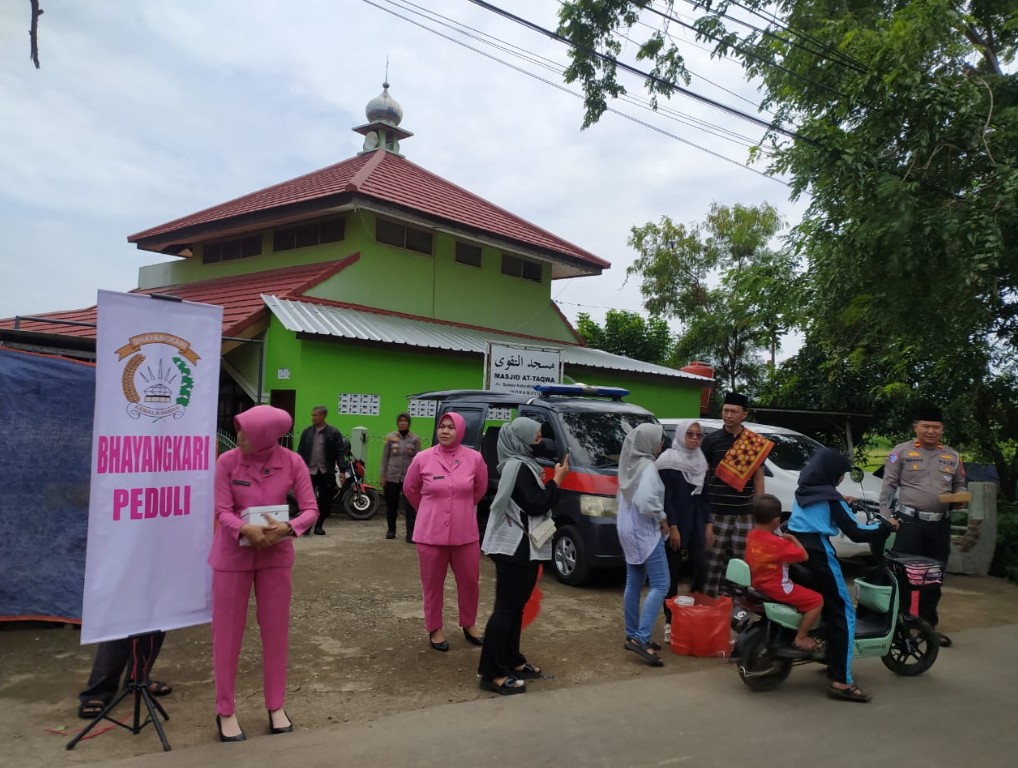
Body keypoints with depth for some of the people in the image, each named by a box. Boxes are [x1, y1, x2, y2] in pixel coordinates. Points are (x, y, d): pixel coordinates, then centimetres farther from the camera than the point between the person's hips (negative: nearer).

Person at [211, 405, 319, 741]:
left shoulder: (291, 462, -11)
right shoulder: (227, 461, -14)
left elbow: (311, 509, -11)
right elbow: (222, 512, -14)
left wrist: (288, 528, -29)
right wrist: (246, 530, -32)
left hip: (276, 554, 1)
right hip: (233, 554, -1)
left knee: (276, 631, 10)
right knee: (228, 633, 7)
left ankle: (275, 706, 27)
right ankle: (225, 711, 23)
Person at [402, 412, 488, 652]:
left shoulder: (474, 458, -5)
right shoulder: (422, 458, -8)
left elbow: (480, 488, 13)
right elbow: (410, 489, 8)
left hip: (465, 533, 2)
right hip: (430, 533, -1)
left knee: (470, 581, 12)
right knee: (433, 584, 8)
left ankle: (469, 625, 33)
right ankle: (435, 629, 26)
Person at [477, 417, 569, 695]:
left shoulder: (520, 464, 14)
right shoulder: (519, 467, -17)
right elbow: (537, 504, -20)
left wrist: (553, 479, 7)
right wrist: (557, 479, -11)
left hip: (519, 546, 11)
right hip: (515, 547, -11)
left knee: (515, 606, 17)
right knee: (506, 608, -7)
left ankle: (512, 661, 27)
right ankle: (492, 673, -2)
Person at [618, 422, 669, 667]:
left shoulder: (630, 465, 10)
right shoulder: (648, 466, -17)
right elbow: (645, 501, -28)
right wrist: (662, 519, -13)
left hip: (629, 530, 9)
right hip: (645, 532, -9)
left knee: (634, 584, 13)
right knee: (660, 585, -8)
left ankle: (632, 635, 19)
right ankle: (641, 638, -15)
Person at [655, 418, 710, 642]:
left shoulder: (701, 461, 12)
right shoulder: (668, 460, -8)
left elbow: (703, 496, 16)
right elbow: (666, 497, -13)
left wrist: (707, 523, 11)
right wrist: (672, 526, -18)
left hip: (696, 525, 6)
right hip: (675, 525, -6)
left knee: (700, 569, -2)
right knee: (672, 574, 1)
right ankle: (670, 622, 8)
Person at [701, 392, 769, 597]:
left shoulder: (756, 443, 9)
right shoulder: (711, 440, 2)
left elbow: (758, 480, 13)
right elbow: (701, 478, 1)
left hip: (744, 515, 2)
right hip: (716, 514, -2)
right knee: (713, 564, -3)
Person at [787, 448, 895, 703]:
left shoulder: (802, 492, 12)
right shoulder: (830, 496, -9)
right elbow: (855, 532, -10)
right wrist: (884, 526, 3)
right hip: (817, 556, -8)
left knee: (826, 605, 24)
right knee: (843, 613, -4)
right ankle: (841, 681, -10)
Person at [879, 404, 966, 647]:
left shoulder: (952, 456, 11)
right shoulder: (901, 452, -1)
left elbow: (959, 486, 19)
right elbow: (889, 486, -2)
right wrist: (884, 517, -10)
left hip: (941, 524, 5)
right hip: (910, 522, -4)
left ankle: (928, 625, 24)